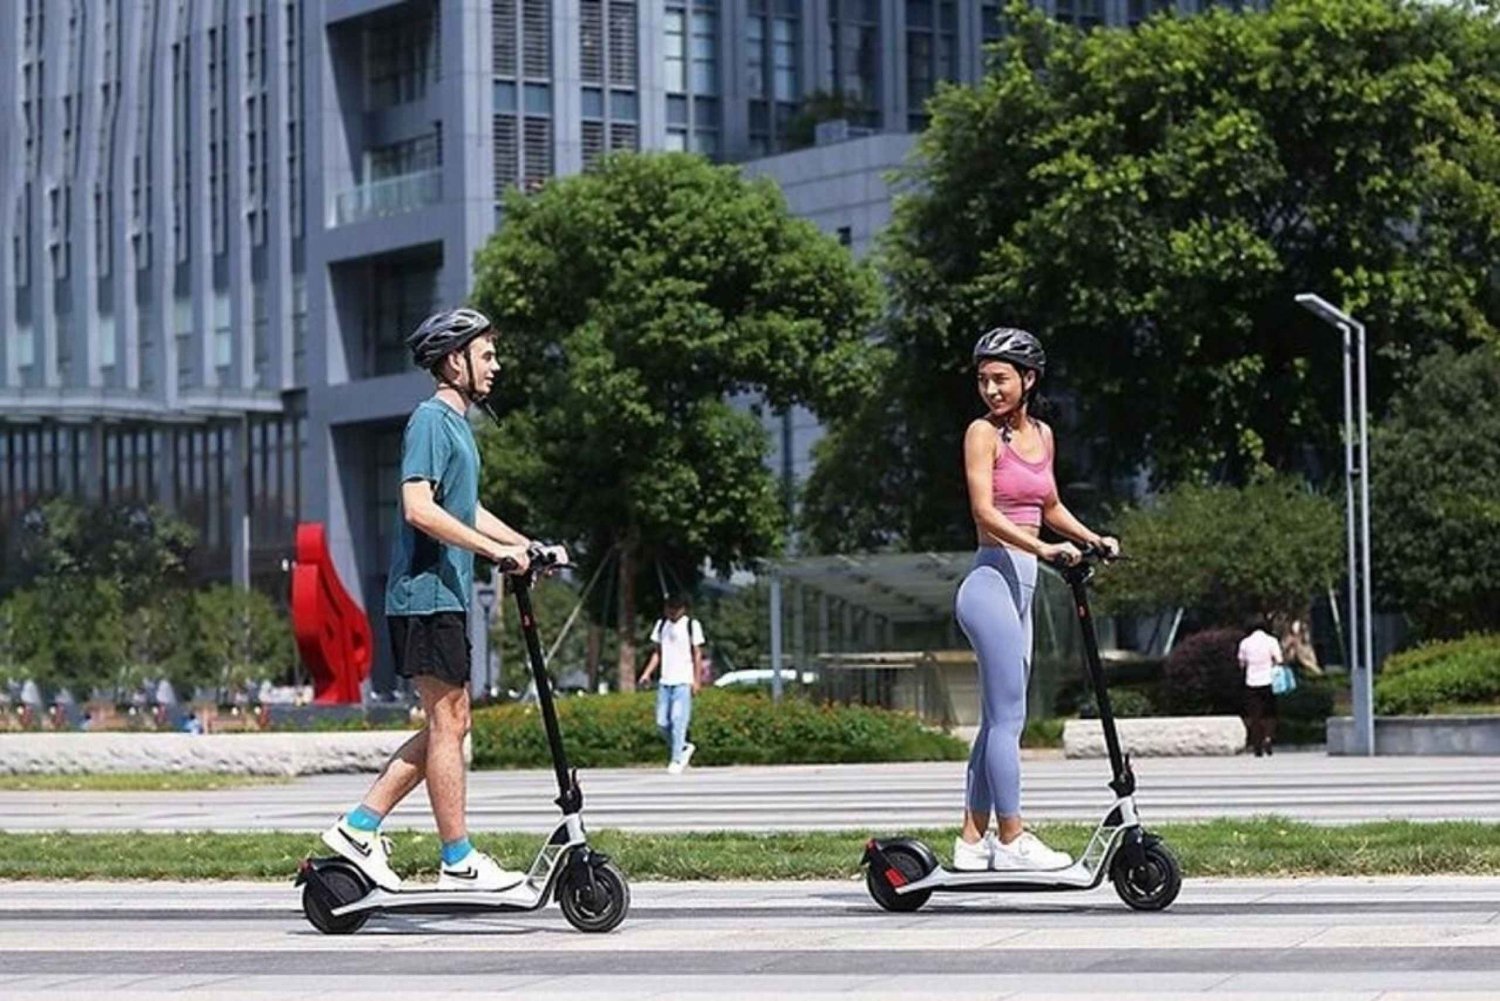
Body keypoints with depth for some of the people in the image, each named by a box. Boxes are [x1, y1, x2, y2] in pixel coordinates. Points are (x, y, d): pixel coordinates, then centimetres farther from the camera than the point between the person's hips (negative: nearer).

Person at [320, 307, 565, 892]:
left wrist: (527, 545, 19)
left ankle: (359, 826, 12)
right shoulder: (431, 420, -11)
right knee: (447, 721, -7)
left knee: (448, 724, 11)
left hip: (445, 597, 10)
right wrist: (495, 549, -21)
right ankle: (459, 861, -4)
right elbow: (419, 508, -22)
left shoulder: (457, 424, 20)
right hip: (426, 596, -10)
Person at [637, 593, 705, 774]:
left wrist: (697, 680, -6)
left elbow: (697, 654, 0)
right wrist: (647, 673, 5)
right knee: (662, 722, 1)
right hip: (665, 681, 5)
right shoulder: (661, 625, 14)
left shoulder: (692, 625, 0)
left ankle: (677, 760, -8)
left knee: (678, 720, -12)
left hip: (683, 681, -5)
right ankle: (684, 748, 21)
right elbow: (657, 652, 17)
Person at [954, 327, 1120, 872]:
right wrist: (1043, 549, -28)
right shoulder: (983, 433, -6)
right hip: (992, 577, -8)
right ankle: (1011, 838, -7)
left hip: (1021, 584, 8)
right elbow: (984, 511, -17)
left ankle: (973, 839, 14)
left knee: (998, 719, 9)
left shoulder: (1042, 435, 15)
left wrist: (1093, 539, 14)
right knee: (1008, 716, -9)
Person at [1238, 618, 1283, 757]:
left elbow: (1242, 664, 9)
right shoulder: (1271, 641, -2)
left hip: (1251, 683, 1)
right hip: (1268, 682, -1)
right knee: (1269, 714, 9)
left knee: (1254, 716, 5)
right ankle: (1268, 737, -13)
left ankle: (1257, 746, 2)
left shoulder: (1245, 643, 4)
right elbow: (1278, 661, -6)